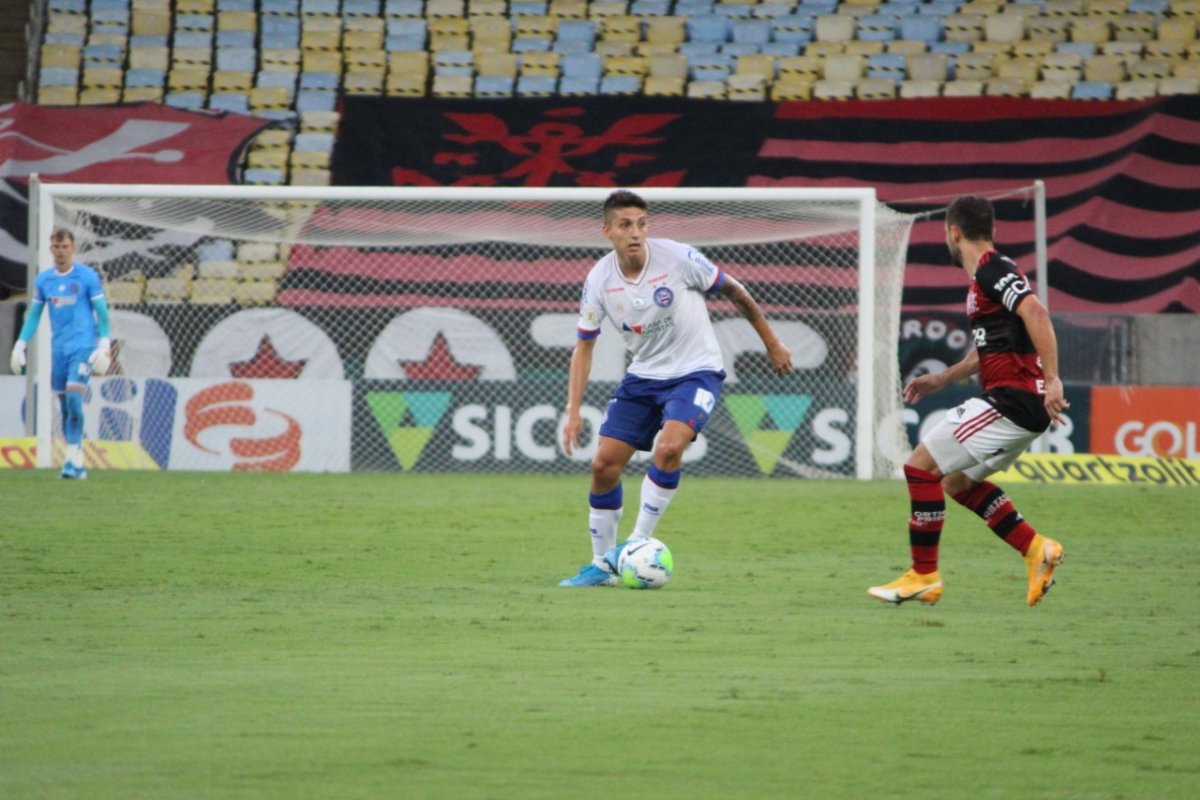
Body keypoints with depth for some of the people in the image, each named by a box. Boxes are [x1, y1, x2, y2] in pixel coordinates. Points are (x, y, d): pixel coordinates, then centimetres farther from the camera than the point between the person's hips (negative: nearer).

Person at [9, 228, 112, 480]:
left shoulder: (87, 276, -3)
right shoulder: (43, 279, 9)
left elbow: (101, 313, -2)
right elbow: (34, 315, 17)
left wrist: (104, 344, -10)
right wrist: (21, 344, 10)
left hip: (83, 346, -5)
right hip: (58, 349, 5)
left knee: (73, 397, -18)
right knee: (64, 405, 3)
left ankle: (73, 459, -14)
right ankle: (77, 465, 8)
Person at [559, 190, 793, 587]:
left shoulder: (678, 258, -18)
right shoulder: (599, 280, -8)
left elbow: (733, 291, -3)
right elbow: (584, 346, 3)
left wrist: (771, 343, 5)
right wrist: (573, 413, -3)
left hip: (695, 372, -4)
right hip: (643, 376, 4)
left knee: (669, 446, -30)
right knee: (603, 464, -3)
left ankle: (638, 543, -16)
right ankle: (602, 565, 14)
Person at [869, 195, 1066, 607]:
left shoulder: (993, 270, -12)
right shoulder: (984, 275, 19)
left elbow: (1036, 314, -27)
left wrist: (1051, 380, -31)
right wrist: (940, 379, 33)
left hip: (1012, 400, -10)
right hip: (1014, 403, 10)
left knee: (921, 465, -7)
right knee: (956, 481, 20)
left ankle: (924, 575, -2)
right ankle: (1035, 549, 14)